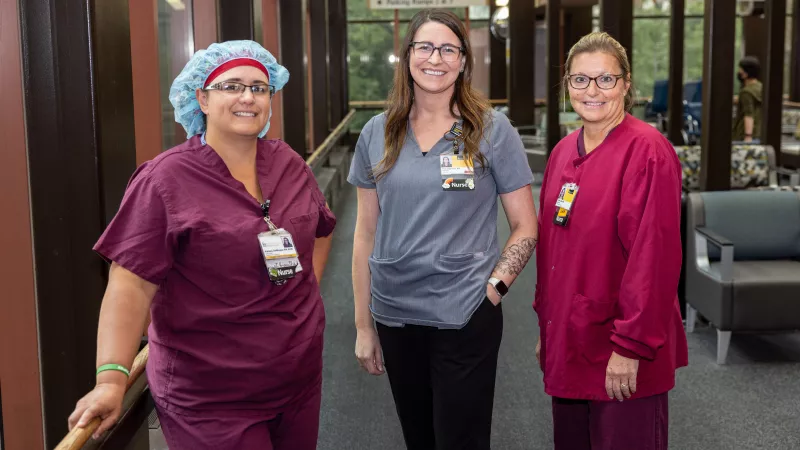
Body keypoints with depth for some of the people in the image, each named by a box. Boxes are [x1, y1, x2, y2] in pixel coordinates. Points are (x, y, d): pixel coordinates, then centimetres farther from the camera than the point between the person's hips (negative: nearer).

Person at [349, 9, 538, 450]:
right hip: (394, 316, 3)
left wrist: (494, 287, -12)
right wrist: (363, 325, 6)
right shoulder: (377, 133, 3)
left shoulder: (492, 130, -5)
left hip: (464, 318, -3)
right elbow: (366, 235, 6)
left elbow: (526, 227, 0)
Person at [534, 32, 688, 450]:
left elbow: (654, 256, -19)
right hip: (567, 344, 7)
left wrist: (631, 345, -19)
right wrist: (546, 325, 16)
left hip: (622, 357, -7)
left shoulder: (648, 152, -15)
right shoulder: (563, 152, 9)